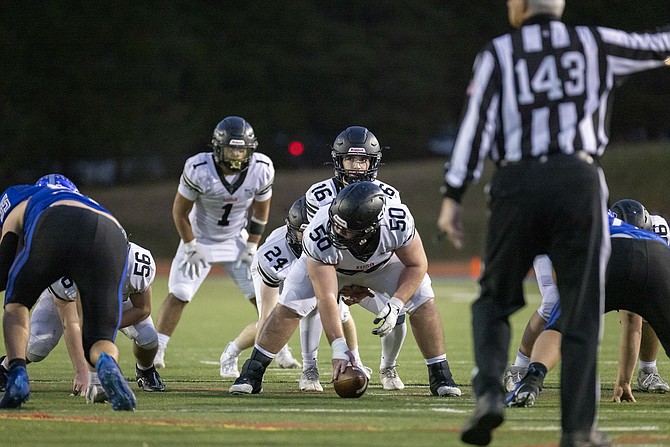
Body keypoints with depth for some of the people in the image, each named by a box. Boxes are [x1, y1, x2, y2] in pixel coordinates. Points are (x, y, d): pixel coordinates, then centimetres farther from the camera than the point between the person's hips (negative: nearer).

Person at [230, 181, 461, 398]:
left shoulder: (398, 223, -42)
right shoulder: (318, 237, -44)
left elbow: (417, 265, -22)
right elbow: (326, 298, -40)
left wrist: (395, 305, -34)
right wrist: (339, 348, -45)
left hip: (383, 262, 1)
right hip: (327, 264, -1)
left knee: (423, 303, -14)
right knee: (288, 307, -17)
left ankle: (440, 376, 3)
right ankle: (252, 374, -2)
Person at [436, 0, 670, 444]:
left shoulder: (497, 53, 7)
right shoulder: (594, 43, 9)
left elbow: (477, 125, -1)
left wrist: (453, 197, -2)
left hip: (517, 184, 0)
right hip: (578, 181, 0)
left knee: (496, 299, 15)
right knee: (582, 310, 7)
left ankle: (490, 393, -7)